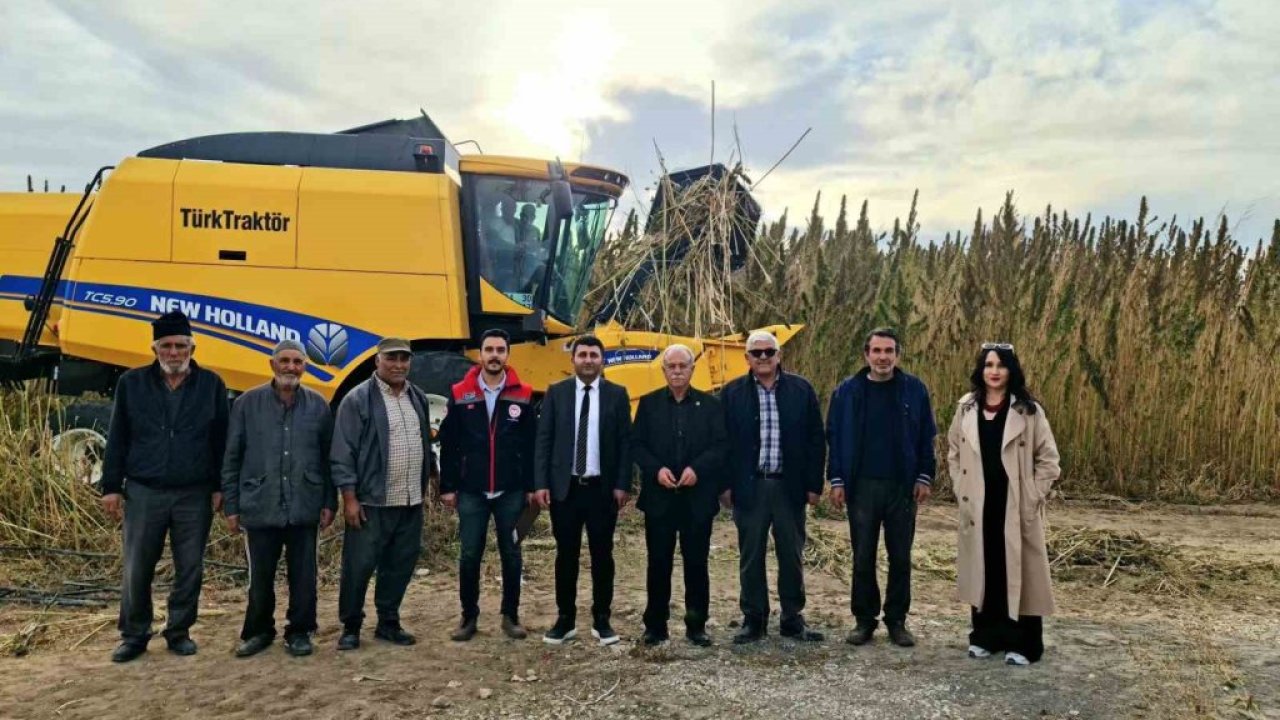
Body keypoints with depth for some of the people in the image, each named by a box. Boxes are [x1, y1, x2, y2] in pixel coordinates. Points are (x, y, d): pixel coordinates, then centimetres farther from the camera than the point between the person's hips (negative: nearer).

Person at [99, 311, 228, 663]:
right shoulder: (132, 383, 3)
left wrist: (219, 487, -1)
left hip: (195, 495, 0)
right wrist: (111, 486, 2)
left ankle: (179, 631, 23)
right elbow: (117, 440, 6)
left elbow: (221, 441, 3)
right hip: (143, 492, 1)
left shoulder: (211, 384, 1)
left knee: (190, 569, 7)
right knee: (137, 570, 6)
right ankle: (134, 635, 22)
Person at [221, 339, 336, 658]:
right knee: (260, 577, 10)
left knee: (303, 575, 8)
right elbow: (231, 458, 3)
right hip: (260, 507, 0)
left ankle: (299, 632, 24)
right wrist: (231, 505, 1)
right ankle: (259, 631, 29)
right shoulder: (247, 403, 0)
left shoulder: (318, 405, 3)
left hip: (304, 508, 1)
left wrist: (329, 502, 3)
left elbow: (327, 458, 6)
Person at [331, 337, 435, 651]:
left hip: (411, 502, 6)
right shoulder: (358, 399, -7)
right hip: (372, 502, -5)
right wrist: (350, 498, -14)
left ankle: (388, 623, 26)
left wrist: (424, 486, 16)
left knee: (401, 565, 12)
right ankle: (351, 626, 18)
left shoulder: (418, 398, 11)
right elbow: (342, 453, -10)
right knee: (359, 565, 1)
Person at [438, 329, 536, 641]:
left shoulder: (523, 395, 1)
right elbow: (448, 445, 2)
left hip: (511, 491, 0)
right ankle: (469, 616, 21)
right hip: (471, 492, 0)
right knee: (469, 555, 6)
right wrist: (447, 486, 0)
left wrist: (531, 486, -1)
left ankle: (511, 615, 21)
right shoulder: (460, 395, 1)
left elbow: (531, 445, 2)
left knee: (511, 553, 8)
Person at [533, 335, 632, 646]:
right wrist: (541, 484, -6)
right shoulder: (556, 393, 3)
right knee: (566, 555, 7)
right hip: (564, 487, 0)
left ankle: (601, 620, 19)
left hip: (603, 488, 0)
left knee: (602, 555, 7)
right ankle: (566, 620, 19)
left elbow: (625, 442, 1)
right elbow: (543, 440, 1)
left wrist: (623, 484, -6)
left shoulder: (617, 394, 3)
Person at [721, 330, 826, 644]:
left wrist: (814, 484, 0)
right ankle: (753, 620, 20)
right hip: (749, 487, 0)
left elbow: (815, 440, 3)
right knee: (750, 557, 8)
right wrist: (726, 484, -3)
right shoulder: (733, 393, 2)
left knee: (792, 556, 9)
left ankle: (793, 620, 22)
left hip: (789, 487, 1)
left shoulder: (801, 390, 2)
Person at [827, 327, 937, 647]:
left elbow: (926, 437, 3)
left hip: (903, 486, 0)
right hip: (862, 486, 0)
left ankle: (897, 620, 21)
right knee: (863, 557, 7)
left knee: (900, 557, 8)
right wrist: (837, 480, -3)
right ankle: (864, 619, 19)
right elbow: (835, 438, 2)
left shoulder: (914, 389, 1)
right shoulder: (847, 391, 0)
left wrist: (925, 477, -2)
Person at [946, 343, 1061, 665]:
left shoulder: (1028, 411, -4)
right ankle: (985, 636, 23)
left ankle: (1022, 643, 14)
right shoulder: (966, 408, 5)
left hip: (1017, 508, -3)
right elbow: (953, 453, 13)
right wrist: (962, 490, 4)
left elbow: (1048, 459, -2)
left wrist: (1032, 497, -7)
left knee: (1019, 570, 2)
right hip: (978, 506, 3)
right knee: (983, 569, 10)